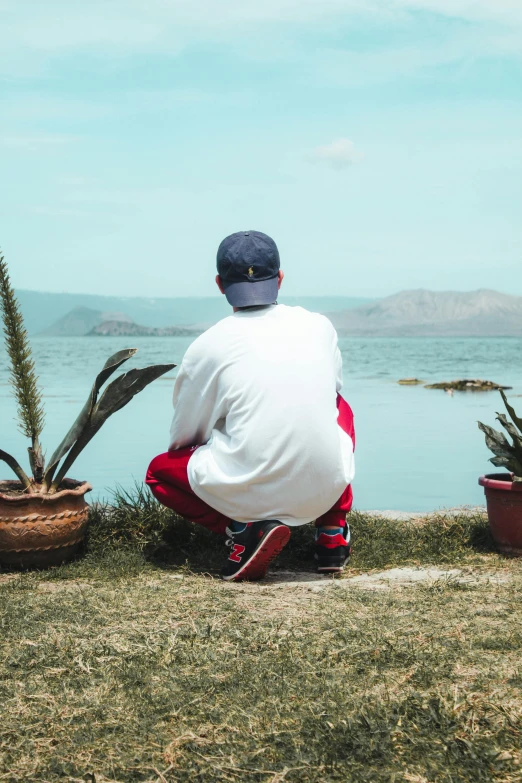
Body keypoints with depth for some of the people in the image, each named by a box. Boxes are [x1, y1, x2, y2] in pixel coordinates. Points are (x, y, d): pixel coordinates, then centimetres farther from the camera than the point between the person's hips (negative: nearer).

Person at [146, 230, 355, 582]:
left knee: (160, 470, 23)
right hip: (326, 490, 3)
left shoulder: (208, 346, -5)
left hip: (250, 494, -3)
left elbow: (184, 437, 5)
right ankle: (333, 531, 20)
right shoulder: (319, 326, 4)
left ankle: (246, 528, -1)